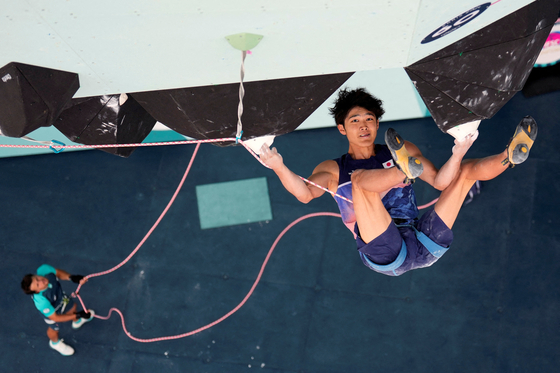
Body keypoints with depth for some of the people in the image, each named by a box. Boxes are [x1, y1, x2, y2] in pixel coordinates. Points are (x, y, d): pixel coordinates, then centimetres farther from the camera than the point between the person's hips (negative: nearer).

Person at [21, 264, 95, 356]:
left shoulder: (44, 270, -39)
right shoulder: (41, 301, -48)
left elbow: (58, 273, -15)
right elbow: (55, 318, -32)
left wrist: (71, 277, -31)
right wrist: (77, 315, -31)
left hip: (61, 296, 5)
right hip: (52, 310, -4)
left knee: (72, 307, 32)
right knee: (54, 328, 24)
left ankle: (77, 321, 69)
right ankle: (55, 343, 62)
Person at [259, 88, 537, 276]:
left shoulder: (404, 151, 20)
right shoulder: (333, 170, 13)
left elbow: (440, 181, 6)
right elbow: (305, 193, -9)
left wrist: (457, 154, -14)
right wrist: (278, 167, -27)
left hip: (424, 244, 4)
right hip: (386, 255, -4)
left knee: (466, 169, 3)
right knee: (361, 179, -23)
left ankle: (511, 156, -24)